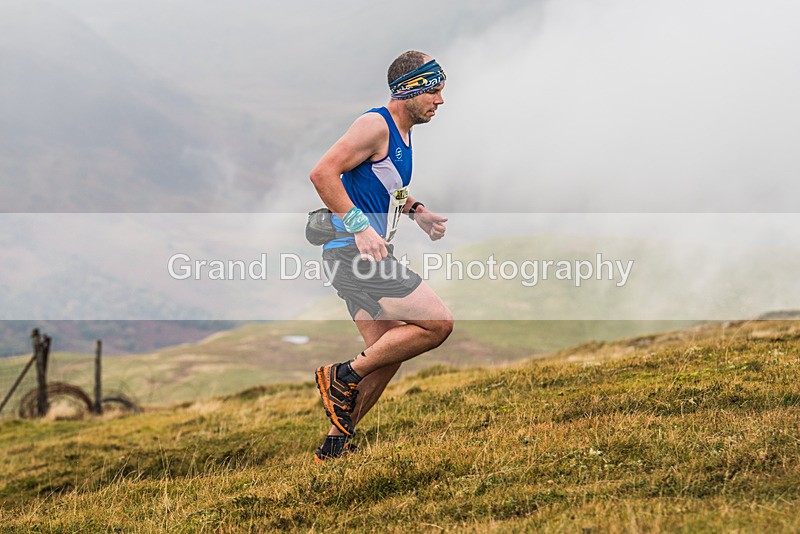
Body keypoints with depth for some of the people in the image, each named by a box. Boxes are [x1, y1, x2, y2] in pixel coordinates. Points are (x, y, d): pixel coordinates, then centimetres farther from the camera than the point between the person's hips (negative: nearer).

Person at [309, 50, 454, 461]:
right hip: (354, 252, -10)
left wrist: (416, 212, 17)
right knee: (438, 323, -13)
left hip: (367, 254, 10)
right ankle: (344, 377, -5)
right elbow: (323, 173, -21)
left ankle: (336, 443, 16)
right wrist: (359, 227, -26)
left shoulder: (402, 132, 18)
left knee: (387, 354, 10)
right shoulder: (376, 125, -12)